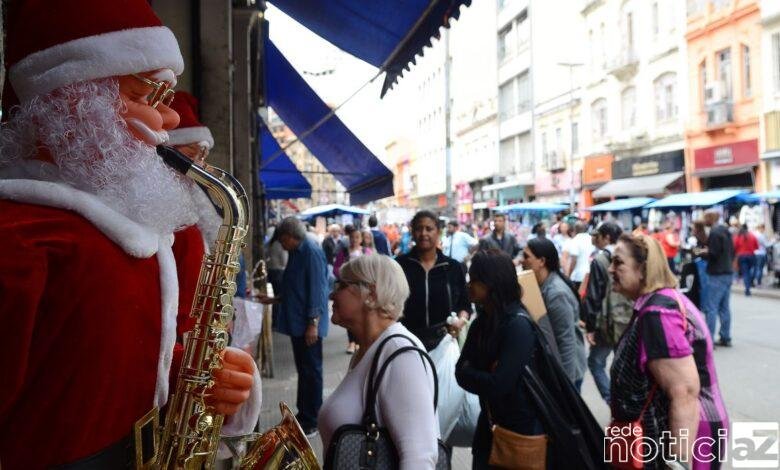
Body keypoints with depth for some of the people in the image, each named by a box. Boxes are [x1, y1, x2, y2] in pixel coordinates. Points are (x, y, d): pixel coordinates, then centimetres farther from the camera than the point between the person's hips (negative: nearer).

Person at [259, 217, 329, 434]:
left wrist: (313, 323, -22)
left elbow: (317, 289, -20)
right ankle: (303, 414, 27)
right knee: (303, 369, 16)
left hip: (307, 325, -9)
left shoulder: (311, 252, -15)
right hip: (296, 323, 9)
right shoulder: (297, 253, 14)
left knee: (311, 371, 0)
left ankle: (311, 421, 10)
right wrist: (273, 299, 23)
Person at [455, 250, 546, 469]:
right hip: (489, 423, 7)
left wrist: (468, 372, -11)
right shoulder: (481, 321, 2)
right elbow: (461, 371, -1)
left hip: (521, 426, -7)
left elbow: (498, 384, -27)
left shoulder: (518, 324, -23)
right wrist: (482, 376, -19)